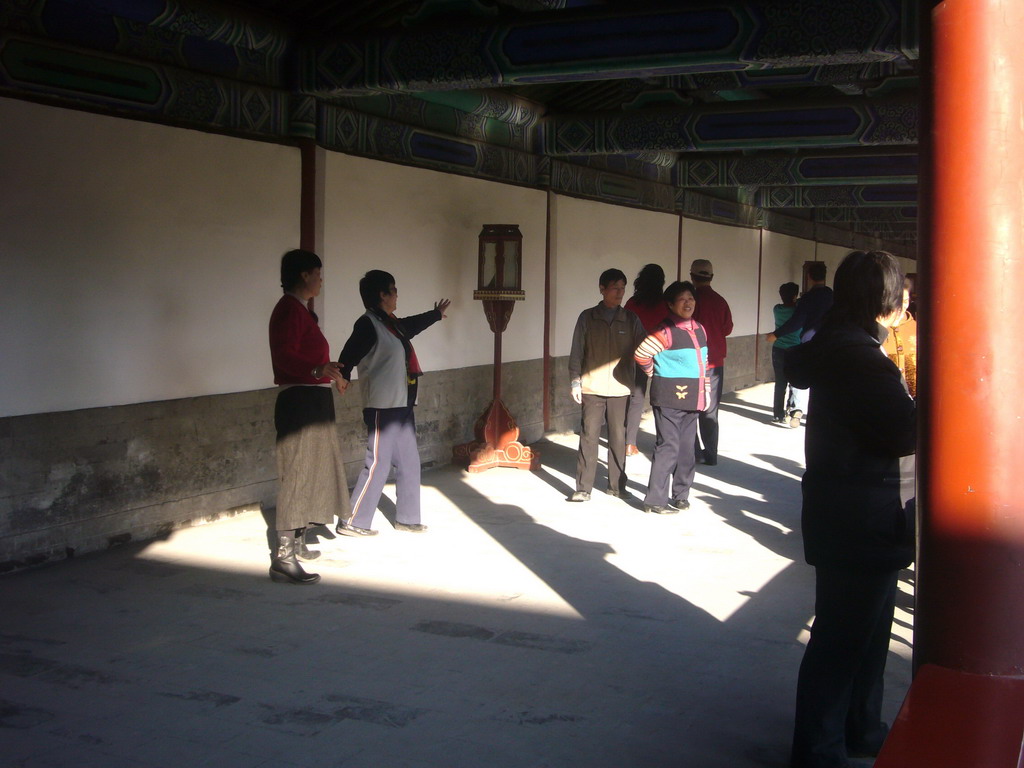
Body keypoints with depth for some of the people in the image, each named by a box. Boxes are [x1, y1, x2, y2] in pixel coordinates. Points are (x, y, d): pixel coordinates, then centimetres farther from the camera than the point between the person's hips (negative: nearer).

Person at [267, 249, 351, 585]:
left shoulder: (298, 309, 17)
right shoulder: (290, 309, -15)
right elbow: (285, 357, -27)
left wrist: (330, 374, 40)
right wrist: (318, 370, -43)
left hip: (311, 401, 11)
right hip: (300, 401, -11)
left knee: (309, 473, 18)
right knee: (298, 474, -12)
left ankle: (296, 542, 29)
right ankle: (283, 557, -12)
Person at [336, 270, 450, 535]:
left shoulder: (391, 323, 13)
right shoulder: (368, 324, -13)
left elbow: (412, 325, 35)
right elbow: (350, 353, -26)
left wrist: (436, 314, 52)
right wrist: (343, 375, -46)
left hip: (402, 405, 9)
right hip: (382, 407, -9)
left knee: (409, 462, 13)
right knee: (377, 465, -6)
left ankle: (407, 518, 25)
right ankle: (352, 522, 3)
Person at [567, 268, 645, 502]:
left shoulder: (631, 319, 7)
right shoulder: (588, 317, 4)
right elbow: (577, 351, 4)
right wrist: (575, 381, -2)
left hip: (621, 388, 1)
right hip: (592, 387, -1)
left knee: (619, 437, 5)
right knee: (589, 436, -3)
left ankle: (617, 485, 18)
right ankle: (583, 488, 2)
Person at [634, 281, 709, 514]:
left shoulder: (699, 330, 12)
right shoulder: (666, 331, -13)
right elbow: (641, 354, -17)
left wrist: (706, 390, 17)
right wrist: (655, 375, 0)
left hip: (691, 399, 8)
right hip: (669, 398, -7)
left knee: (686, 448, 12)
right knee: (668, 447, -6)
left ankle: (680, 495, 24)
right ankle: (655, 500, 0)